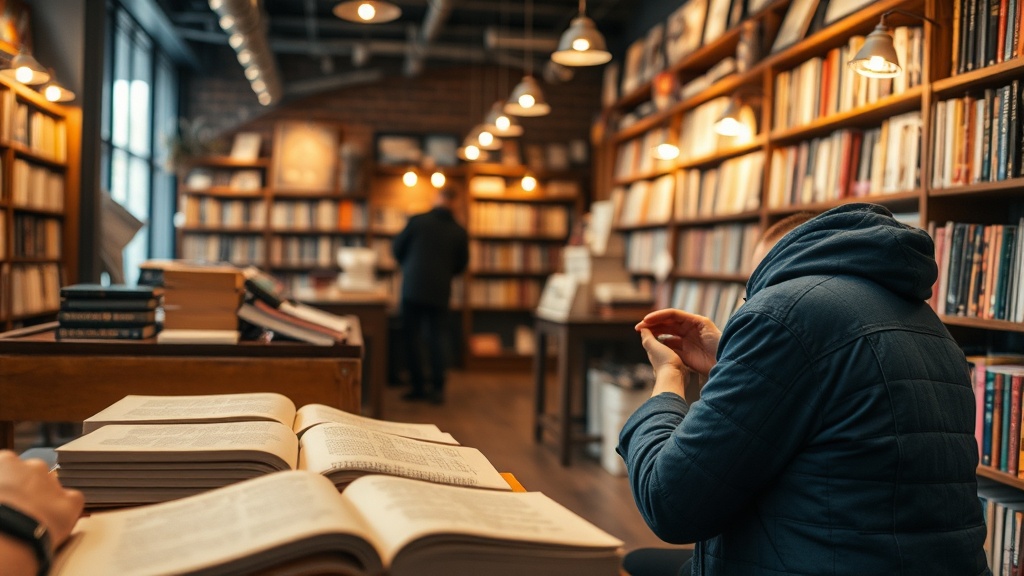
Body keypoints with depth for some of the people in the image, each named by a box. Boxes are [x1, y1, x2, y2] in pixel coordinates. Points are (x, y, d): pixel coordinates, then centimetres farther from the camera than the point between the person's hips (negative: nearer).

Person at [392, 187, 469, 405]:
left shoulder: (417, 221, -7)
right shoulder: (460, 232, 0)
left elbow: (397, 249, 2)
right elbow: (461, 264, 8)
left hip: (413, 287, -2)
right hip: (440, 291, 2)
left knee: (412, 337, 6)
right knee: (438, 338, 10)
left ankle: (418, 387, 7)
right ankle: (437, 388, 8)